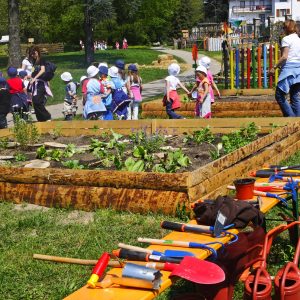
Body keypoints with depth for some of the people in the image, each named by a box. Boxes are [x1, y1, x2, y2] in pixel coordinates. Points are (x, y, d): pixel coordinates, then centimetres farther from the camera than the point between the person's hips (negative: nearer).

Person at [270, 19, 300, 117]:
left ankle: (291, 117, -10)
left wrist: (274, 67, -9)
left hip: (289, 68, -7)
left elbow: (284, 57, -14)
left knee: (279, 95, -2)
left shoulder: (286, 39, -5)